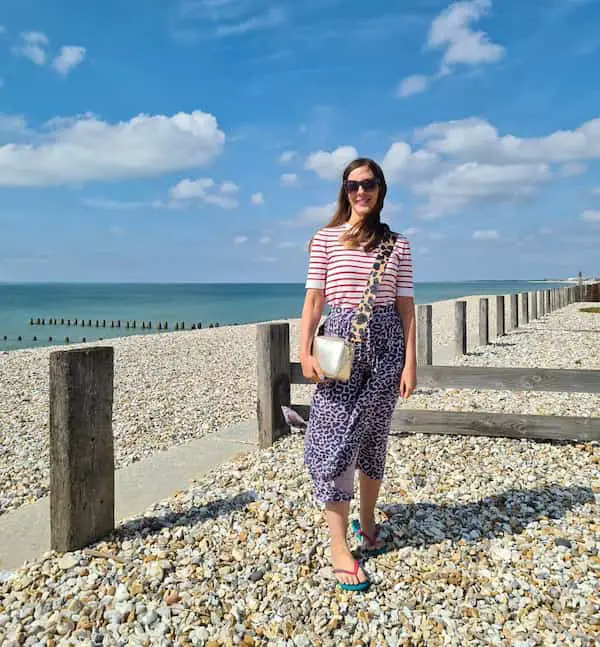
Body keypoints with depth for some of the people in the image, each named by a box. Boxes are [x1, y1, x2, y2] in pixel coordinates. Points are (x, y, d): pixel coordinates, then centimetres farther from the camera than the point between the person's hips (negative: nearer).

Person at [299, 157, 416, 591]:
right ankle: (339, 547, 3)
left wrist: (410, 361, -2)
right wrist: (306, 351, -9)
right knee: (335, 439, -5)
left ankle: (366, 521, 33)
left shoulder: (397, 244, 6)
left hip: (385, 342, 2)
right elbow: (314, 300, 1)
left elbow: (406, 305, 3)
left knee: (374, 438, 12)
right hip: (341, 340, -1)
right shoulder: (325, 239, 4)